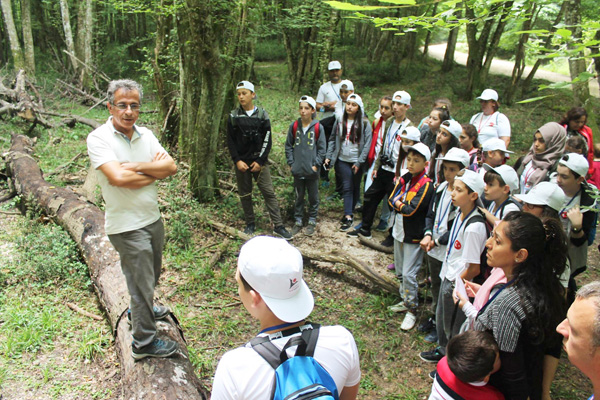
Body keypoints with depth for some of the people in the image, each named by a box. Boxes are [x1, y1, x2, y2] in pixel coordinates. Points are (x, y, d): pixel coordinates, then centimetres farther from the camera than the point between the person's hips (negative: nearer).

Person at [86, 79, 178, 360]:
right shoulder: (99, 139, -14)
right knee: (141, 281, 3)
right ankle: (144, 342, 21)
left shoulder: (145, 134, 5)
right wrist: (155, 171, -12)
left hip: (153, 219, 7)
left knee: (151, 274, 25)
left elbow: (171, 167, -6)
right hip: (127, 226, -7)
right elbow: (118, 177, -27)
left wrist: (135, 166, -19)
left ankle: (143, 308, 53)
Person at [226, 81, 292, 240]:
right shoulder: (234, 116, 3)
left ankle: (278, 226, -1)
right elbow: (230, 141, 4)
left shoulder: (262, 115, 1)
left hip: (259, 161, -1)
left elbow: (267, 140, 0)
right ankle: (250, 224, 22)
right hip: (241, 162, 1)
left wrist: (260, 161, -8)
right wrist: (237, 161, -7)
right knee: (245, 195, 8)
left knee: (269, 192, -4)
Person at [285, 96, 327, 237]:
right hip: (297, 171, 2)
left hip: (312, 171, -1)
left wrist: (316, 164, -8)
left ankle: (312, 221, 24)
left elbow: (322, 148, -2)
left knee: (313, 197, 10)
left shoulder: (317, 127, -6)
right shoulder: (294, 126, 0)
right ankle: (298, 221, 24)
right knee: (299, 197, 13)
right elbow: (288, 146, 7)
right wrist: (291, 163, 0)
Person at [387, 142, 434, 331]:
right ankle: (405, 300, 35)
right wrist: (403, 205, -15)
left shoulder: (426, 184, -16)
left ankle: (412, 310, 11)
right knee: (401, 271, 18)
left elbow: (411, 209, -22)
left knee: (409, 274, -4)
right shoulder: (405, 178, 6)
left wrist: (399, 204, -7)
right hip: (399, 230, 7)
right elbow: (392, 199, 0)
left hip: (414, 234, -7)